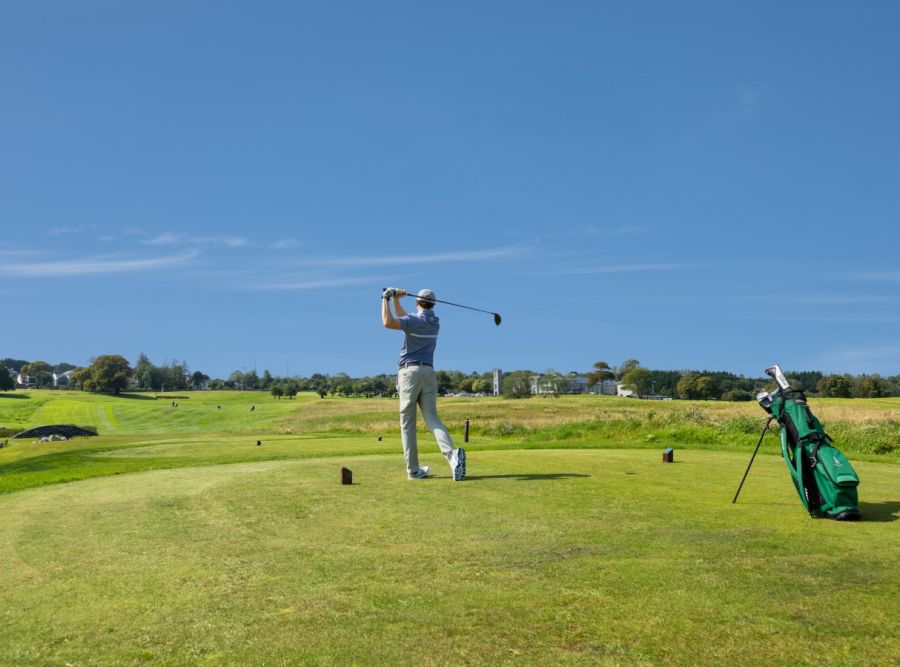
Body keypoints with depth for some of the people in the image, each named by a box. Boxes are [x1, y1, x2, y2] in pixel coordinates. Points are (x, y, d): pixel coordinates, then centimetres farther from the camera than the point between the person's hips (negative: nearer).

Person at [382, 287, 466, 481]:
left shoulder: (416, 321, -7)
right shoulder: (435, 322, 15)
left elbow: (388, 322, -24)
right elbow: (405, 319, 29)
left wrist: (386, 299, -10)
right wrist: (395, 300, 25)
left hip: (409, 372, -5)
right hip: (428, 373, 5)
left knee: (407, 422, 2)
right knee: (432, 419, 0)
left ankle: (413, 469, 0)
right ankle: (452, 454, -26)